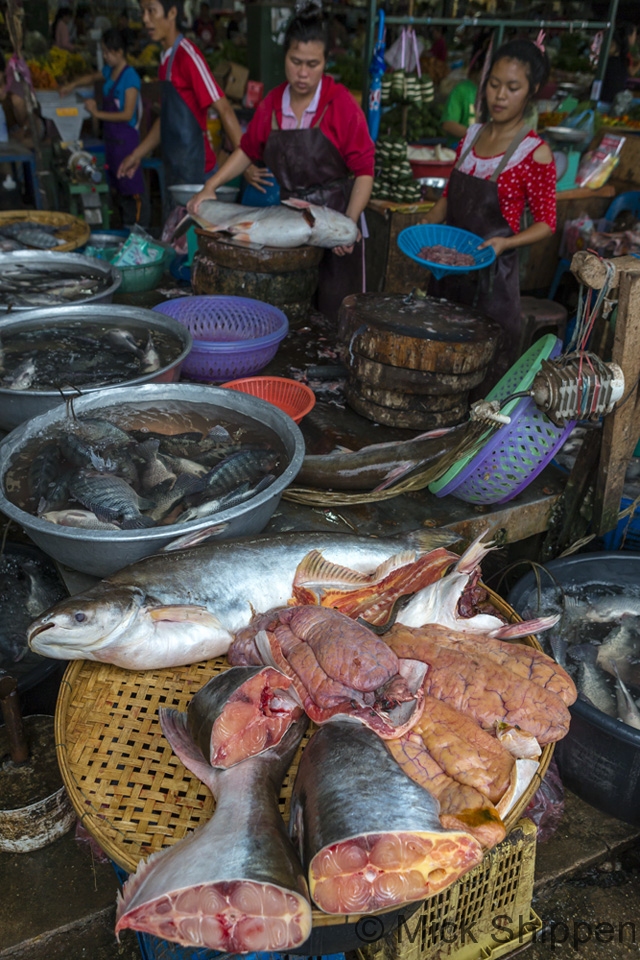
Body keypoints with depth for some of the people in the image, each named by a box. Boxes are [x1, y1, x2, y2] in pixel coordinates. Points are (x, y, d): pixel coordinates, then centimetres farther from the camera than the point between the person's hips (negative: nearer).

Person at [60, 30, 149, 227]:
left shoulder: (130, 77, -14)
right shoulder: (109, 71, 10)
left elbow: (127, 114, -20)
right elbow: (92, 77, 34)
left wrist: (97, 113, -17)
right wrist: (72, 85, 22)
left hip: (126, 137, -9)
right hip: (111, 136, 9)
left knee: (133, 188, -5)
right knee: (117, 186, 13)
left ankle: (140, 230, 2)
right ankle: (126, 226, 22)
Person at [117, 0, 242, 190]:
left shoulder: (187, 55, -12)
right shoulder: (166, 57, 13)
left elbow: (224, 109, -18)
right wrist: (137, 155, 22)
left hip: (195, 168, -8)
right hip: (175, 167, 8)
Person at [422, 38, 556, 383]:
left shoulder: (534, 154, -12)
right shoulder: (473, 134, 6)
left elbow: (545, 223, -8)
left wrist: (505, 242, -25)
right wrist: (426, 227, -2)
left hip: (492, 272, -6)